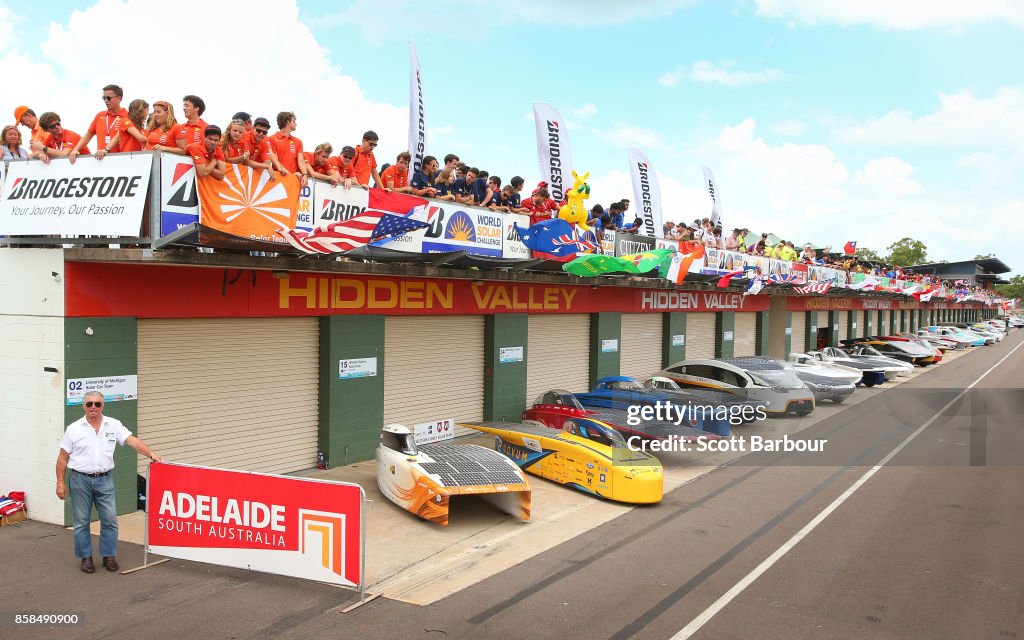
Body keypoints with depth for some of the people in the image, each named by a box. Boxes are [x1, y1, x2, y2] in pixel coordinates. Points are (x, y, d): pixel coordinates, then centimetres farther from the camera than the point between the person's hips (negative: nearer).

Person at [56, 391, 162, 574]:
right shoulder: (74, 429, -2)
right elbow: (63, 457, 1)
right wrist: (60, 482, -2)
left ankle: (109, 556, 15)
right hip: (80, 480, -1)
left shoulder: (113, 425, 1)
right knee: (81, 522, 6)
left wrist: (151, 454, -18)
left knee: (110, 519, 2)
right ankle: (86, 557, 19)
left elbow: (132, 441, -5)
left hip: (104, 479, 1)